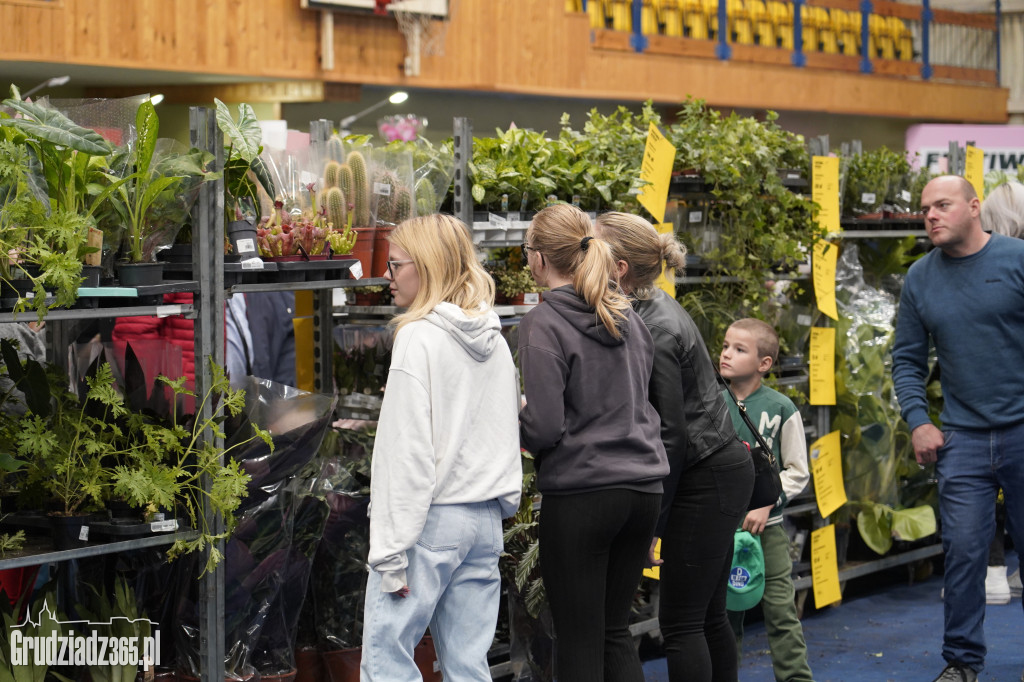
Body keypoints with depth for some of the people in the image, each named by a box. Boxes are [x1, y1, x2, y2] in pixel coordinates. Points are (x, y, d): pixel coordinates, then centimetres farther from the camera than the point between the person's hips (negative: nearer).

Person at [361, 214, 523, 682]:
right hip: (486, 520, 8)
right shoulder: (495, 341, 11)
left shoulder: (419, 338, -11)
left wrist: (391, 552, -14)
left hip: (430, 520, -8)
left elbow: (408, 451, -15)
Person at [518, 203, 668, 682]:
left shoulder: (543, 324, -12)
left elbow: (544, 427, -17)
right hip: (642, 487, 7)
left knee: (578, 643, 2)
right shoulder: (626, 317, 10)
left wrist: (508, 428, 4)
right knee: (615, 630, 15)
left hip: (580, 496, -7)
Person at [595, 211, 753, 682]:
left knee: (681, 621, -5)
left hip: (706, 479, -10)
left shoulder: (656, 334, -21)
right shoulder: (654, 310, 8)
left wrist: (653, 523, -15)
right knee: (707, 615, 14)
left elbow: (672, 436, -20)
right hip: (719, 469, 10)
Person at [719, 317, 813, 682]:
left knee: (781, 611, -2)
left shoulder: (781, 408, -5)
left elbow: (798, 472, 0)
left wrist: (766, 504, -11)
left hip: (766, 526, -2)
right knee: (724, 613, 9)